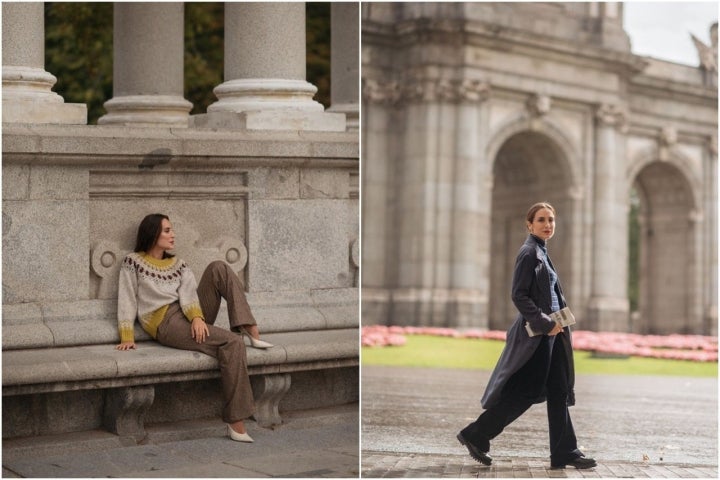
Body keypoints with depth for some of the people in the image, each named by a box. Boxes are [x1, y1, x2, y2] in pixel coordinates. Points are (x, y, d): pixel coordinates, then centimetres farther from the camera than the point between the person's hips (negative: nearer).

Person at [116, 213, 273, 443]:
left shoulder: (178, 265, 21)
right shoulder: (133, 262, 8)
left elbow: (188, 292, 2)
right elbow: (127, 300, 2)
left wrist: (197, 317, -19)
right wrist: (127, 337, -12)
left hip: (191, 315, 6)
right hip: (166, 323, -6)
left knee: (219, 268, -16)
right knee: (232, 343, -28)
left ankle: (252, 331, -23)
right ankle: (236, 423, -32)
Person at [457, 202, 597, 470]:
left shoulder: (542, 252, 16)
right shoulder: (529, 252, -12)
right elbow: (519, 295, -18)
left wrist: (557, 322, 10)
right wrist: (545, 324, -19)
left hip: (550, 332, 9)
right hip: (536, 334, -9)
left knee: (558, 393, 7)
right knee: (525, 392, -5)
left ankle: (564, 453, 10)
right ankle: (475, 435, 5)